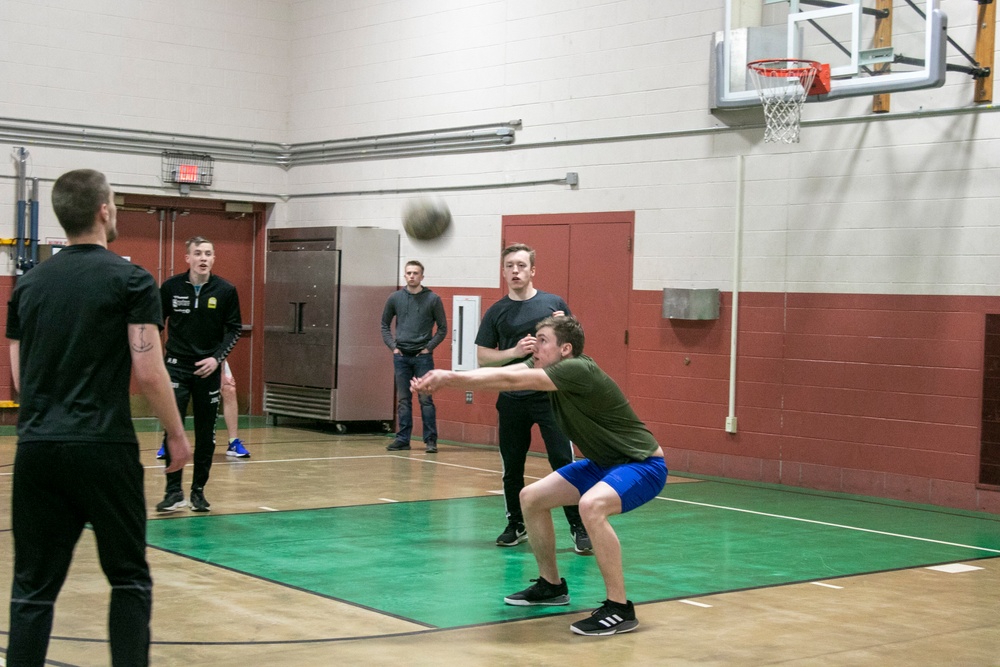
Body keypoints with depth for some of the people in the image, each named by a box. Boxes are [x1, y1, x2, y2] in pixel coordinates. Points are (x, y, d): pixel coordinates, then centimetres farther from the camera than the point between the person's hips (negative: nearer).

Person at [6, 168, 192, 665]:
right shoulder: (130, 280, -5)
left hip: (36, 449, 4)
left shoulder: (28, 284, 10)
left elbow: (19, 376, 14)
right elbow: (148, 373, -9)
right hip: (103, 448, -4)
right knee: (129, 579, 10)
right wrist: (177, 435, 3)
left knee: (33, 587, 8)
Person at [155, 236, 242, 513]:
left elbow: (234, 329, 2)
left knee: (206, 433, 5)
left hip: (208, 368, 1)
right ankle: (174, 491, -2)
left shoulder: (226, 290, -5)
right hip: (176, 366, -1)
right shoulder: (171, 287, -4)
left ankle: (198, 491, 16)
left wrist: (217, 358, -10)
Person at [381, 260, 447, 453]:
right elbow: (385, 325, 15)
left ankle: (430, 440, 2)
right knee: (403, 400, 7)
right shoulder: (395, 298, 6)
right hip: (401, 356, 3)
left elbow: (442, 328, 3)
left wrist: (429, 347, -6)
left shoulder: (433, 299, -1)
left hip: (423, 357, -3)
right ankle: (403, 439, 13)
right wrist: (393, 346, 3)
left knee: (426, 399, -3)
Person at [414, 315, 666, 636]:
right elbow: (500, 375, -14)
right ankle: (551, 585, 26)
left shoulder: (578, 370, -27)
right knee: (531, 497, 9)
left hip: (643, 464, -10)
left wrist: (450, 378, -31)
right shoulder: (543, 367, -1)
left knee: (591, 505, -36)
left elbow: (510, 380, -33)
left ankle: (620, 609, -26)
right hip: (605, 462, 10)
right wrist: (443, 380, -27)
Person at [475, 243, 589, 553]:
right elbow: (483, 357, 3)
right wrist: (515, 351, -12)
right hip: (512, 400, 2)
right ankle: (516, 526, 24)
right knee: (512, 467, 9)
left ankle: (579, 527, 0)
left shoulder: (554, 304, 4)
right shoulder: (496, 312, 6)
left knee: (564, 462, -7)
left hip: (551, 397, -2)